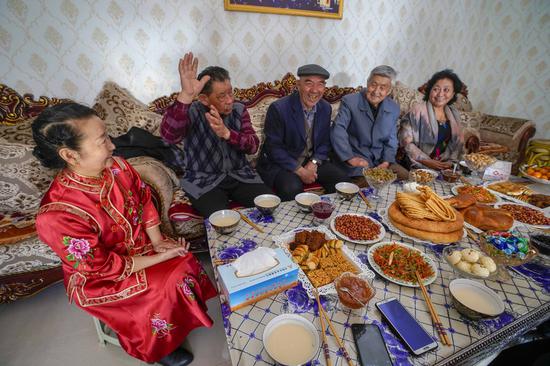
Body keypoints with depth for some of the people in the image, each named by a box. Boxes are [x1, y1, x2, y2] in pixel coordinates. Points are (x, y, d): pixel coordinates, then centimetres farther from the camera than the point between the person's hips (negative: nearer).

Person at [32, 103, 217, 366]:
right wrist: (160, 257, -19)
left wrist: (158, 241, -8)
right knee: (169, 285, -15)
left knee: (185, 263, -7)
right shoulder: (57, 215, -32)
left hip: (140, 245, 6)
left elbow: (144, 199, 0)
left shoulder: (116, 166, -15)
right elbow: (103, 268, -24)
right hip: (98, 280, -5)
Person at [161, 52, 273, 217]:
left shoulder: (239, 110, 1)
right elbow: (168, 135, -30)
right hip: (203, 180, -3)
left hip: (240, 174, 4)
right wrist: (186, 95, -42)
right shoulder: (191, 112, -10)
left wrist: (226, 133, -28)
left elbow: (253, 145, -10)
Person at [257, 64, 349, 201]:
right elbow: (273, 147, -15)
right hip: (280, 163, -5)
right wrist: (299, 170, -19)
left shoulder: (326, 108, 2)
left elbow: (325, 142, 8)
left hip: (312, 161, 6)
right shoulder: (278, 108, -16)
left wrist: (314, 163, -11)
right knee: (292, 188, -32)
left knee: (342, 179, -10)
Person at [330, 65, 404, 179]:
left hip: (381, 158, 6)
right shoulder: (350, 101, -8)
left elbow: (391, 140, 11)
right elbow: (338, 130, -16)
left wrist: (387, 162, -6)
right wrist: (350, 158, -22)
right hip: (357, 156, -5)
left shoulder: (394, 109, 7)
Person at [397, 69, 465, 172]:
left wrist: (450, 161, 1)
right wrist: (427, 161, -13)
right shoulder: (418, 110, -7)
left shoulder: (454, 115, 12)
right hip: (417, 167, -5)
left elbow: (459, 141, 18)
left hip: (443, 167, 5)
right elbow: (405, 141, -13)